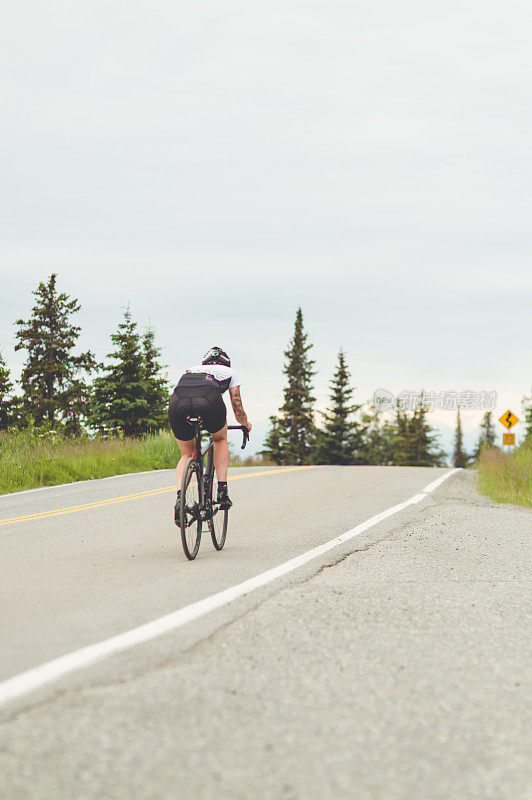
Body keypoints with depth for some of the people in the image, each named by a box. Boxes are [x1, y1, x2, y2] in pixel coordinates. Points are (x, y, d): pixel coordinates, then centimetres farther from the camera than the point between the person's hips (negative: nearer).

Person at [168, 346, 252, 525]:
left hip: (178, 403, 2)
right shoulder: (229, 372, 35)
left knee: (186, 454, 23)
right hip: (208, 401, -2)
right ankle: (222, 492, 17)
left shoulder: (190, 371, 42)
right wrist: (246, 424, 62)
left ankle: (180, 497, -1)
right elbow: (238, 408, 39)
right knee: (221, 440, 29)